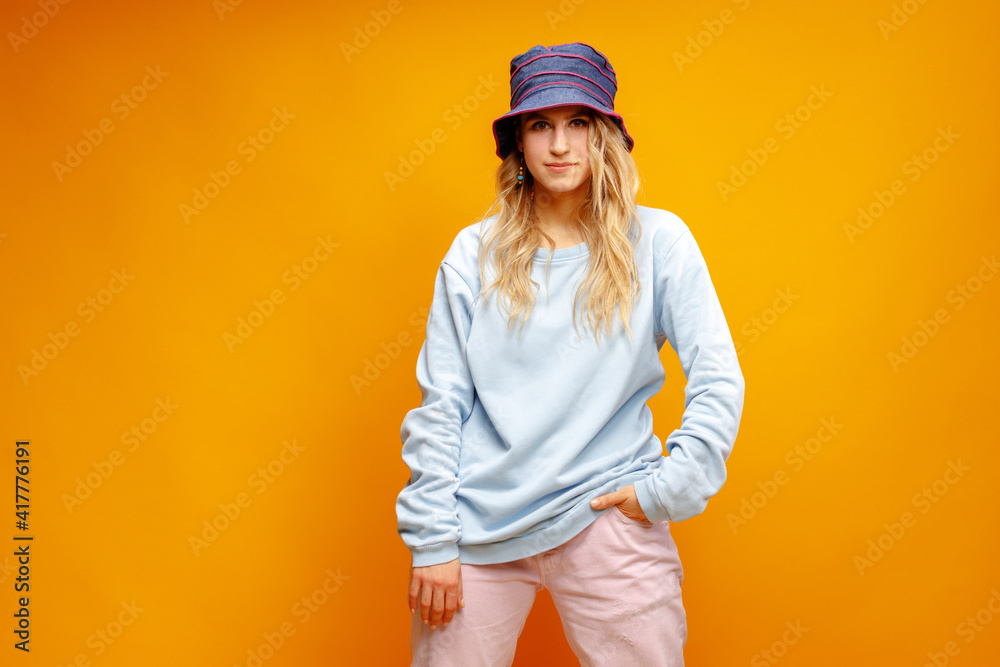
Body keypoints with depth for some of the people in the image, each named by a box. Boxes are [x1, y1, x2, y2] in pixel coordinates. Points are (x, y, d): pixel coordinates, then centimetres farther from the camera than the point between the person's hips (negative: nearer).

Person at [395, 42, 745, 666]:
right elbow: (438, 405, 1)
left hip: (607, 515, 0)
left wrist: (669, 488, -9)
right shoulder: (474, 253, 2)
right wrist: (431, 540, -3)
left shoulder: (657, 240, 0)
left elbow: (718, 382, -1)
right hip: (481, 521, 1)